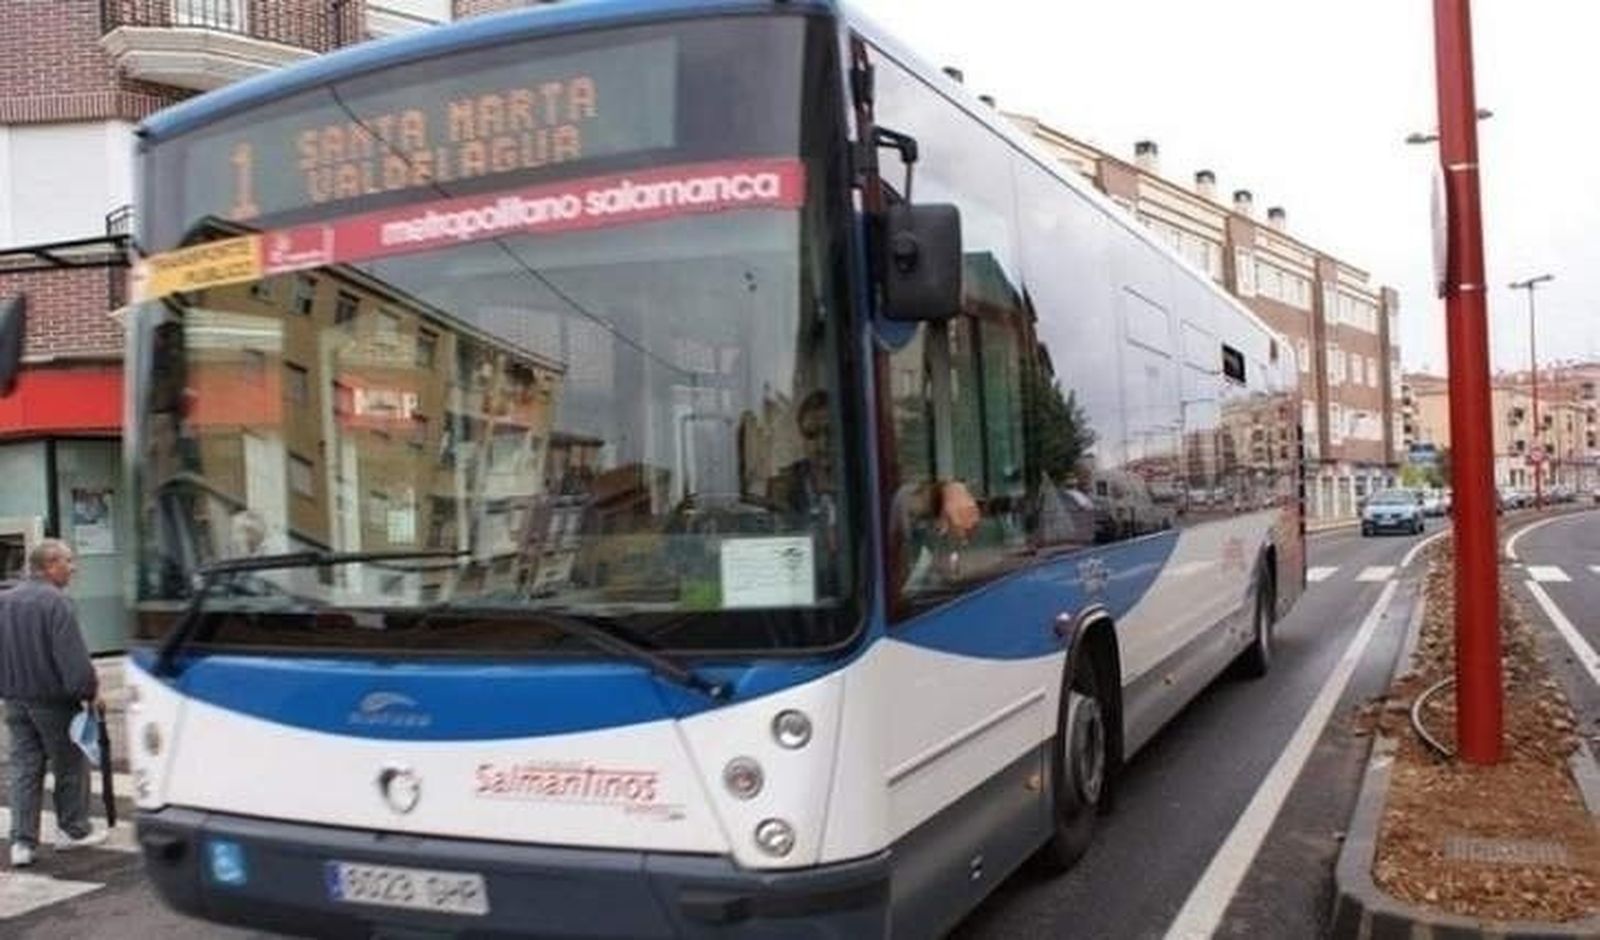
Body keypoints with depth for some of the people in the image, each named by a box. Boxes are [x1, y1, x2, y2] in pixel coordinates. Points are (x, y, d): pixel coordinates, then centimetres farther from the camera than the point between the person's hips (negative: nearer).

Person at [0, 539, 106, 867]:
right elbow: (72, 656, -21)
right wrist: (89, 690, -12)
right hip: (52, 700, -7)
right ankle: (73, 830, 20)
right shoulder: (55, 602, -17)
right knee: (70, 765, 9)